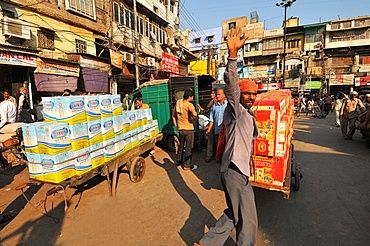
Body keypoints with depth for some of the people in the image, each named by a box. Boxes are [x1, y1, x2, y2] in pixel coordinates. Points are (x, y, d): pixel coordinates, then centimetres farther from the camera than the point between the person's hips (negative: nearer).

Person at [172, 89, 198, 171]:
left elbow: (173, 116, 13)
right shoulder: (189, 105, -16)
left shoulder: (178, 102, 6)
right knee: (189, 148, 5)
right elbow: (194, 114, -35)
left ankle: (179, 160, 38)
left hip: (180, 129, 7)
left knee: (181, 145, 23)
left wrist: (176, 125, 18)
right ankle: (187, 165, 12)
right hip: (188, 129, -6)